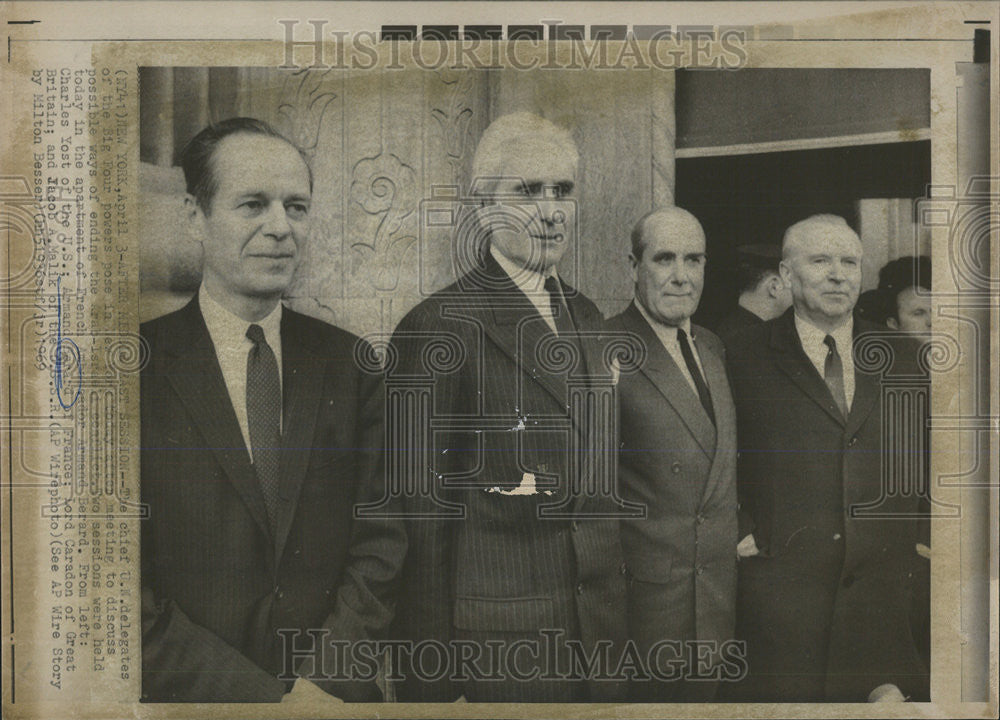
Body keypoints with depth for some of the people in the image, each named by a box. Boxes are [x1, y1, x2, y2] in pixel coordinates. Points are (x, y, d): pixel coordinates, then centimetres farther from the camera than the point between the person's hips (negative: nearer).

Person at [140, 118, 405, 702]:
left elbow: (380, 544, -4)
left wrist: (320, 681, -17)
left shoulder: (349, 364, -1)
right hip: (192, 698, -2)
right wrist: (270, 698, -19)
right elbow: (127, 595, -14)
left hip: (338, 690, 2)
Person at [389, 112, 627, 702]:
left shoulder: (588, 318, 10)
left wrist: (616, 586, 14)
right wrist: (432, 673, -11)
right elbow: (422, 509, -13)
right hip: (497, 631, -7)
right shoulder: (439, 327, -13)